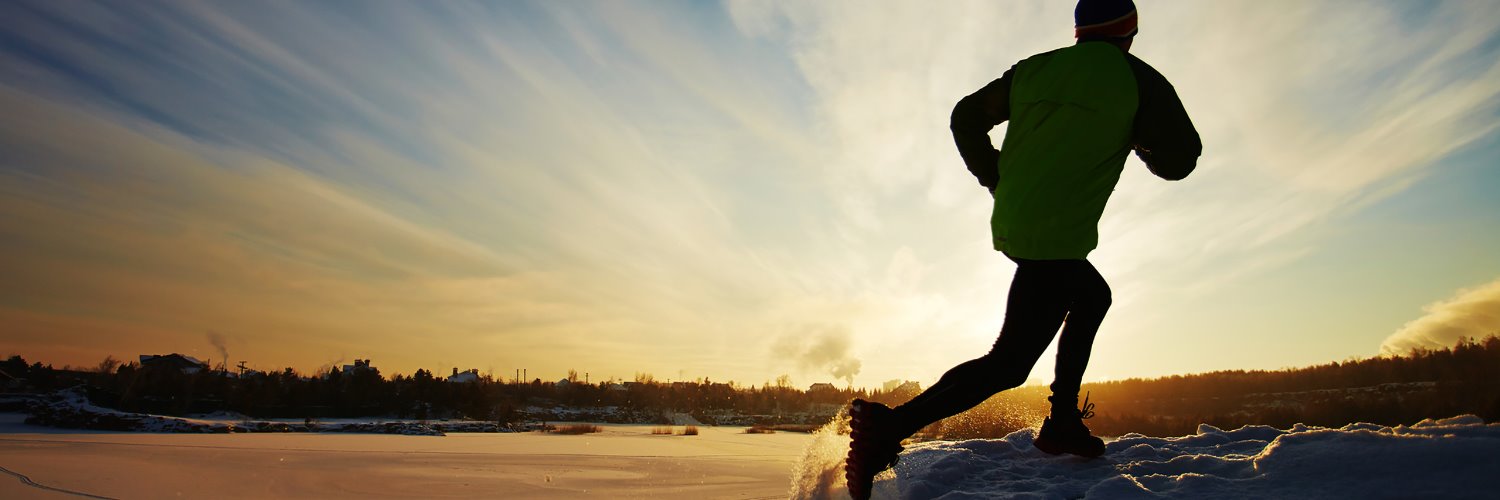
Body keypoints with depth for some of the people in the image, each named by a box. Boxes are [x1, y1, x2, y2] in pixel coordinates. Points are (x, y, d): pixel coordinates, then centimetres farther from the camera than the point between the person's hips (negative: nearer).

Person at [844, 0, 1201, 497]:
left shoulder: (1033, 68, 12)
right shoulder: (1135, 78, -2)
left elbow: (966, 117, 15)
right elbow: (1179, 160, 1)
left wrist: (995, 179, 21)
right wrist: (1137, 136, 21)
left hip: (1011, 224, 8)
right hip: (1056, 238, -8)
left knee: (1093, 297, 29)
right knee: (1009, 363, -8)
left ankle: (1062, 422, 27)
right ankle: (890, 425, -20)